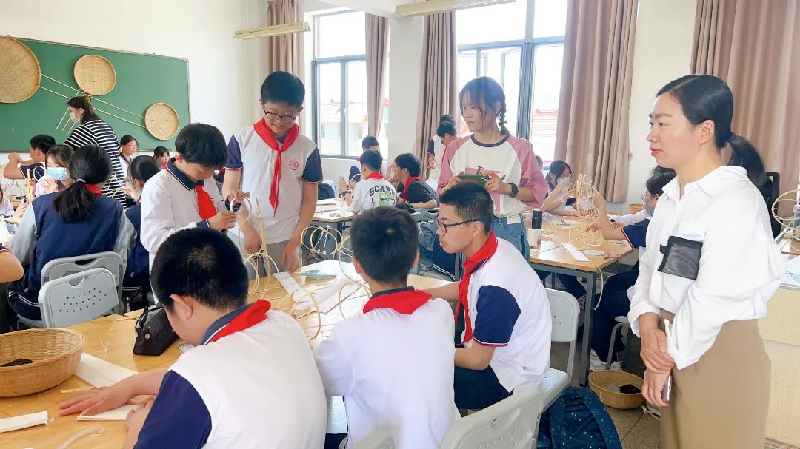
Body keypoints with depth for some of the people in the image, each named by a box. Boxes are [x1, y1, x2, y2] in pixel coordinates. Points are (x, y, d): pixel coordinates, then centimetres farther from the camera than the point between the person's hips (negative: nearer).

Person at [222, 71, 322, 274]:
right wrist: (248, 230, -8)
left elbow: (309, 200, 3)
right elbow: (229, 189, 0)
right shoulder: (242, 140, -2)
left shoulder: (308, 149, -1)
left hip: (284, 240, 1)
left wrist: (294, 243, -3)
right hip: (244, 237, 0)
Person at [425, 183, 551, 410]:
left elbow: (477, 361, -23)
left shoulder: (496, 286, -34)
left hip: (506, 377, -8)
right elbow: (464, 289, 15)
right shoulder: (491, 247, -8)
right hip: (484, 348, 8)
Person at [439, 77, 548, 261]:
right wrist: (450, 188, -11)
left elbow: (538, 193, -2)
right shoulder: (456, 148, 4)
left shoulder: (519, 148, -3)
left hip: (507, 232, -2)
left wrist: (507, 188, -16)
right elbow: (442, 194, 10)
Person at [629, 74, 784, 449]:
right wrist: (648, 323, -11)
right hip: (673, 346, 7)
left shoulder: (736, 200, -19)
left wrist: (669, 356, -13)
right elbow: (651, 268, 5)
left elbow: (714, 298, -22)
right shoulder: (671, 197, 6)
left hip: (720, 355, -7)